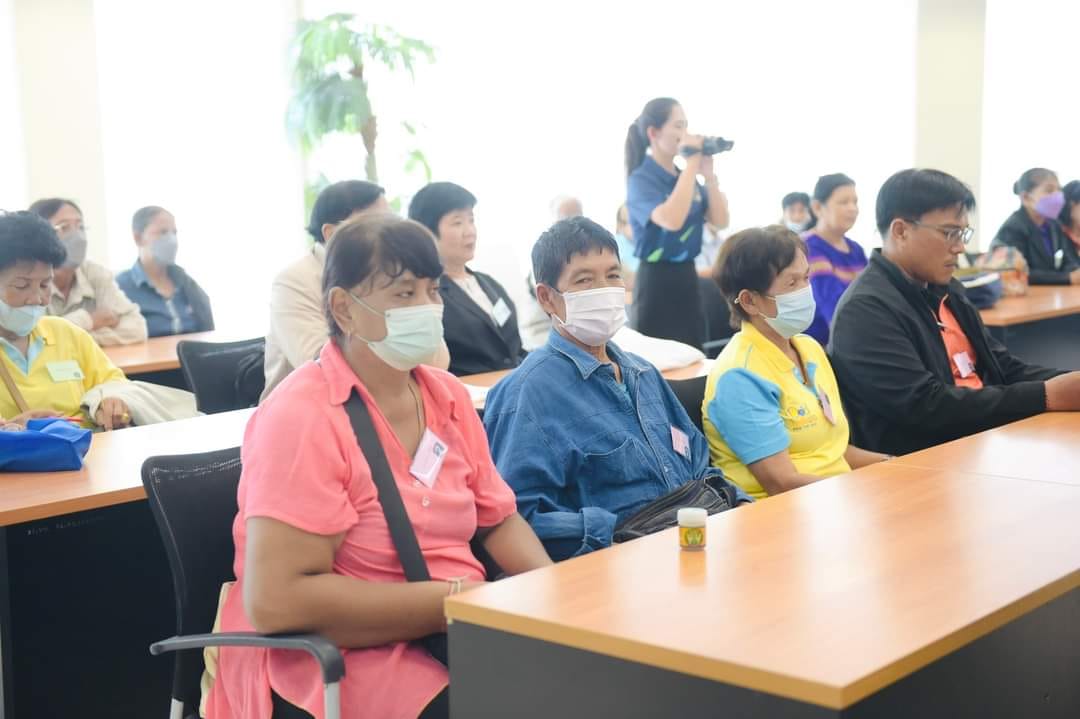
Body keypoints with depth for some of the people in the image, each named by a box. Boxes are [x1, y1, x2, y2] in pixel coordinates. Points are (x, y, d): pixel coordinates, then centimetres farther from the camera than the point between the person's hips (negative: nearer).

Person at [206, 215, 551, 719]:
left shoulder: (448, 396, 6)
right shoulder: (302, 417, -17)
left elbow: (499, 521, 15)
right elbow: (275, 600, -24)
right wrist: (454, 599, -21)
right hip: (338, 658, -7)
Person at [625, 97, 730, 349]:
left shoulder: (687, 176, 10)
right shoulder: (641, 179, -11)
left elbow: (720, 221, 5)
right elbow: (671, 220, -30)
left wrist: (708, 173, -5)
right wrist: (692, 161, -23)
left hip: (687, 276, 7)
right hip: (656, 280, -7)